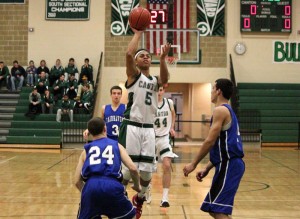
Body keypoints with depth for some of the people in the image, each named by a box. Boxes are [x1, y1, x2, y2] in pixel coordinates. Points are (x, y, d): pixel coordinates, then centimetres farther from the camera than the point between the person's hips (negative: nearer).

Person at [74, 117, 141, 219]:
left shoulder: (86, 150, 25)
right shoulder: (116, 145, 23)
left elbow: (77, 181, 20)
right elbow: (133, 169, 10)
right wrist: (137, 186, 28)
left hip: (91, 186, 1)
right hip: (112, 186, -1)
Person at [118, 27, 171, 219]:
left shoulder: (155, 80, 16)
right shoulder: (134, 74, 4)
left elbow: (165, 79, -8)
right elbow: (129, 54, -15)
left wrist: (163, 58, -23)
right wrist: (138, 34, -4)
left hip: (148, 129, 5)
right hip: (131, 127, -4)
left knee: (147, 171, 5)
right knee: (127, 169, -5)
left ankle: (139, 199, 33)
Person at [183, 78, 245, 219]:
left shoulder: (220, 110, -9)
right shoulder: (228, 110, 21)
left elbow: (210, 141, -16)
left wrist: (194, 164, -9)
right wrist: (207, 168, 20)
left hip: (228, 165, -10)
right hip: (229, 164, 10)